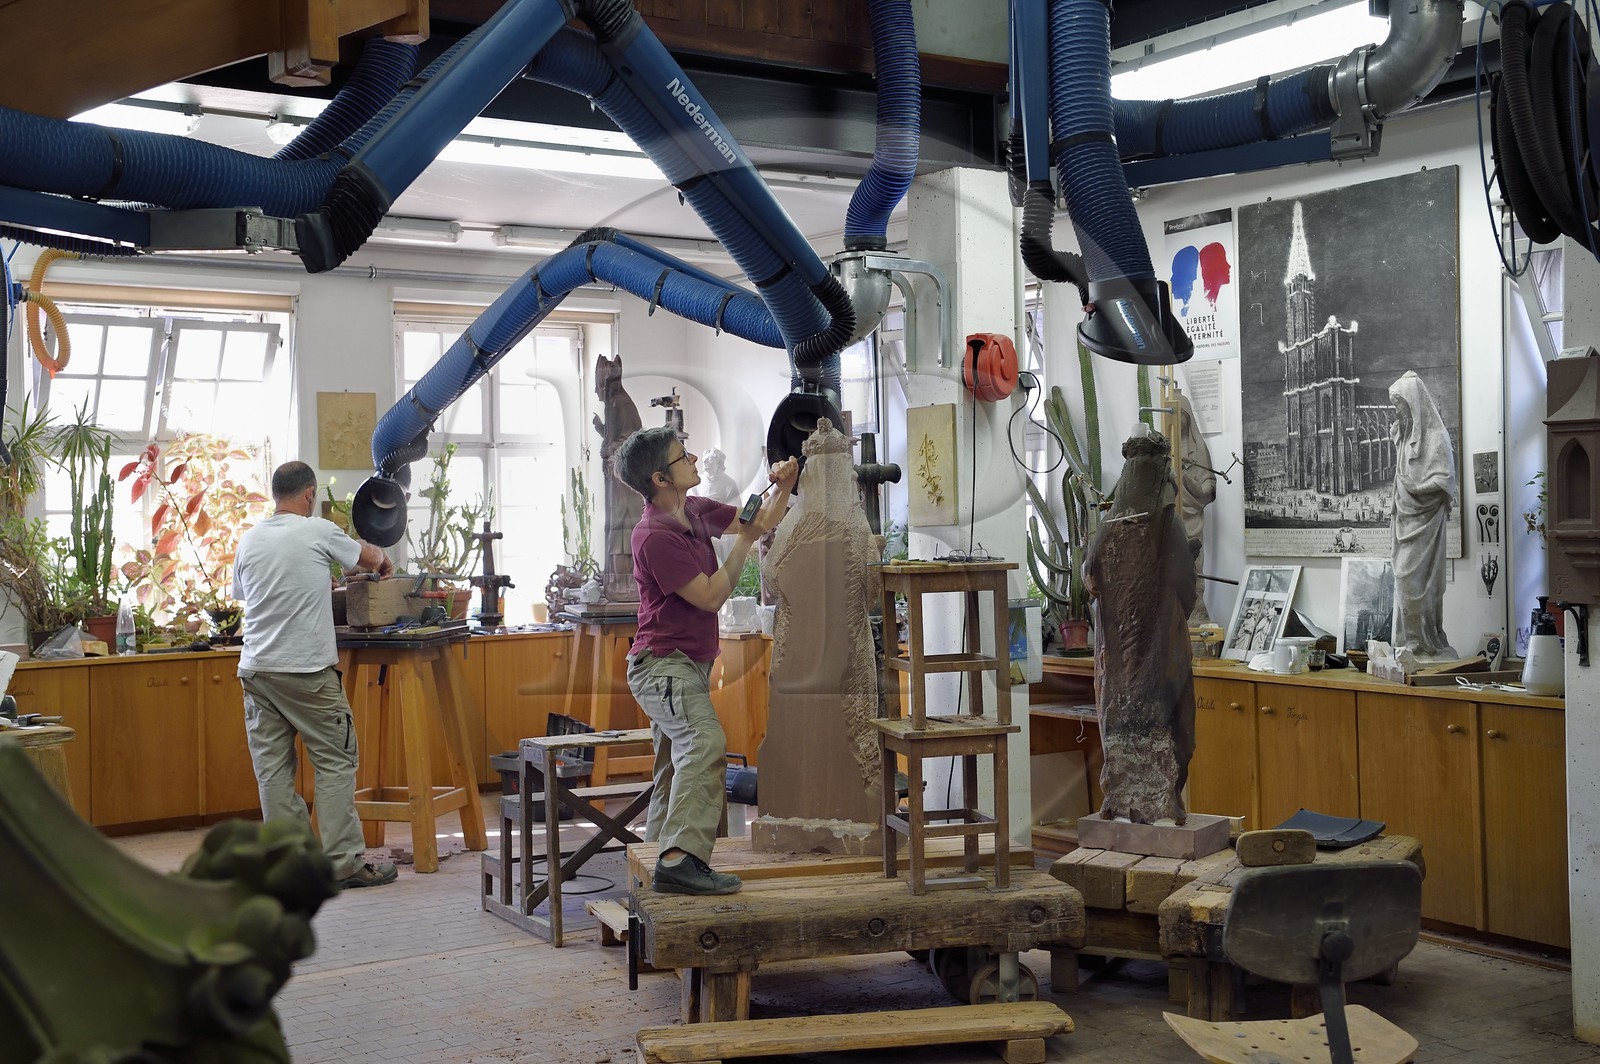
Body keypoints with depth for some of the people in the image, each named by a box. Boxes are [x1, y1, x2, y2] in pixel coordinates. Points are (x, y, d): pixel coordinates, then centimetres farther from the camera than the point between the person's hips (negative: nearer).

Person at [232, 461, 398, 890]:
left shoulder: (248, 541, 10)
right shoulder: (317, 532, -5)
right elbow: (368, 558, 11)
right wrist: (383, 561, 36)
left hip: (256, 671, 6)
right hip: (307, 672, -5)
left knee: (273, 768, 7)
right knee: (335, 762, 2)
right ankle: (344, 863, 2)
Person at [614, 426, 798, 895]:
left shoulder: (695, 510, 7)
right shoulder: (656, 536, -20)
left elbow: (761, 524, 18)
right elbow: (711, 596, -18)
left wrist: (784, 487, 1)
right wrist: (744, 541, -14)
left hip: (686, 665, 10)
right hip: (664, 665, -10)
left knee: (677, 767, 17)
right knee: (705, 742, -30)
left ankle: (660, 854, 27)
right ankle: (681, 858, -39)